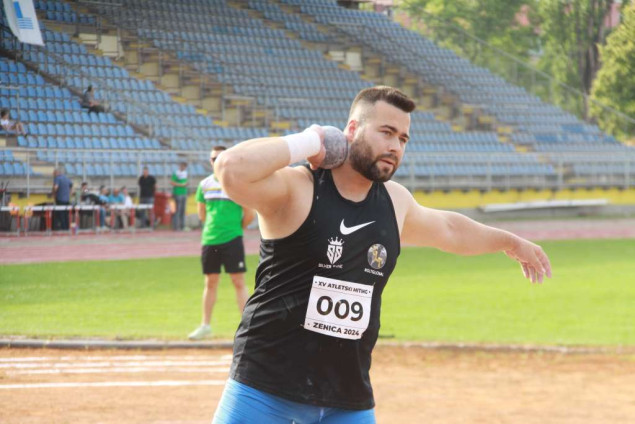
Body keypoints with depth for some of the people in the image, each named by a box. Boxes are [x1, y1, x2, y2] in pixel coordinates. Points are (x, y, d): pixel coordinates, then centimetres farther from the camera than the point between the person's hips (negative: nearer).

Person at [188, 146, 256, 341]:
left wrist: (235, 228, 7)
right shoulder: (205, 184, 8)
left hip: (232, 240, -4)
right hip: (209, 240, 4)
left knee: (239, 282, -5)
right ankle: (205, 325, 19)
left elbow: (250, 214, -1)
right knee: (210, 282, 12)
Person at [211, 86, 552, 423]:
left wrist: (510, 242, 46)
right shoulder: (295, 190, -11)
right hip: (264, 392, -6)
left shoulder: (395, 202, 10)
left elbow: (447, 229, 31)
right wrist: (308, 142, -19)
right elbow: (232, 169, -32)